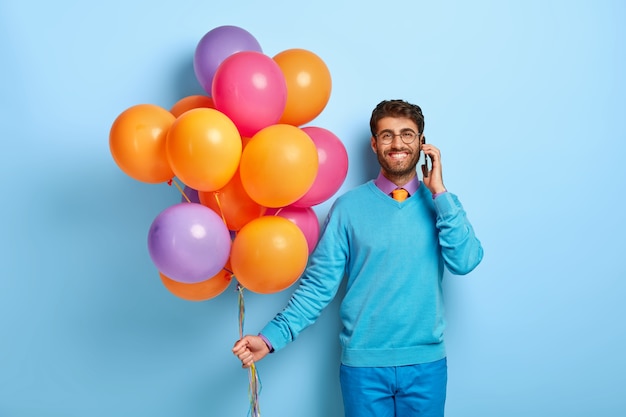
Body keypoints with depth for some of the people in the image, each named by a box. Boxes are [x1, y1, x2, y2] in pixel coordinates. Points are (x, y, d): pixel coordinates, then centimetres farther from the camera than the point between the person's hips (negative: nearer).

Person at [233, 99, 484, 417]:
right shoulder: (349, 207, -5)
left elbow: (465, 262, -13)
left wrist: (439, 193, -12)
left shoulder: (442, 203, 2)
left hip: (426, 363, 2)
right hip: (363, 364, -1)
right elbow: (319, 283, -5)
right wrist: (271, 337, -14)